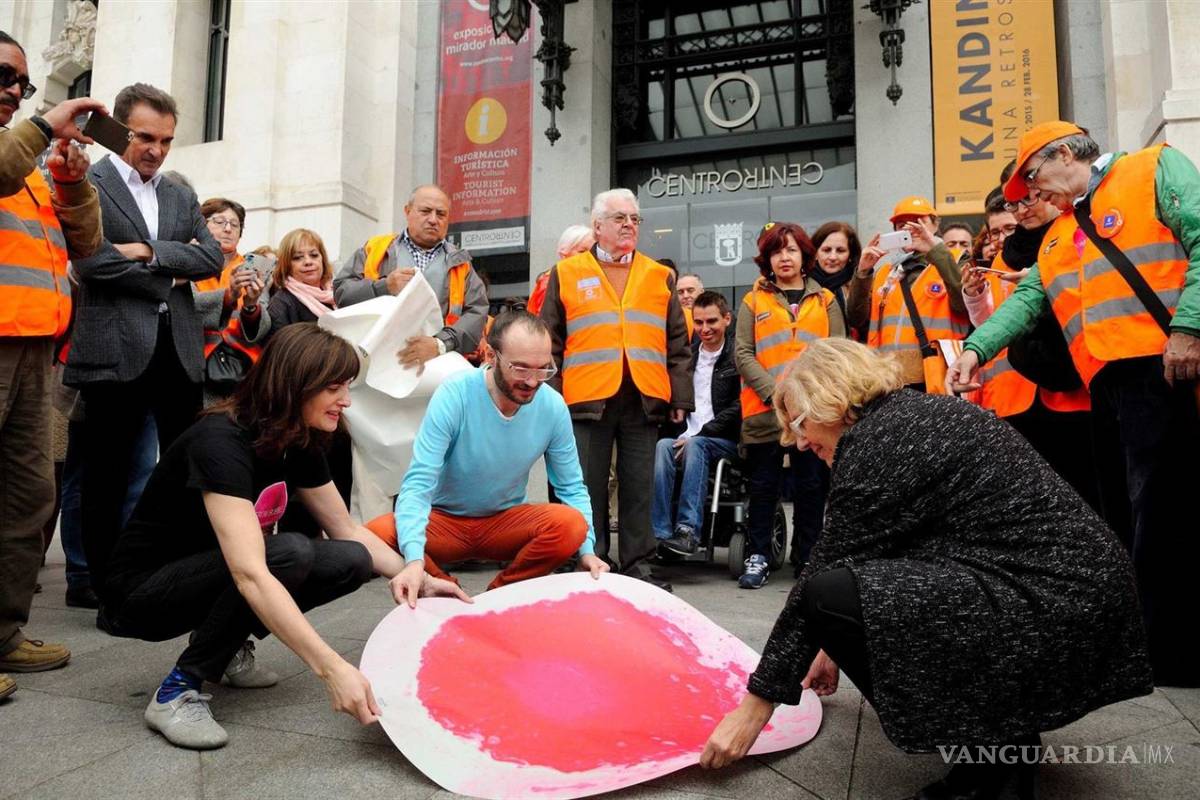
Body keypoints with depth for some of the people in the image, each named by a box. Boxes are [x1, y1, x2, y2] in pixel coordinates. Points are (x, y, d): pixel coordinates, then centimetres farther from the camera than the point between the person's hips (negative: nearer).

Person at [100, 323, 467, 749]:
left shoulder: (297, 443, -5)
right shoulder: (220, 441, -30)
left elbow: (348, 530, 5)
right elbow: (251, 576, -41)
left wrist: (414, 576, -9)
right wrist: (333, 669, -47)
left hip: (212, 573, 8)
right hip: (141, 591, -8)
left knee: (351, 561, -10)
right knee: (288, 553, -32)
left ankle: (226, 645, 8)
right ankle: (178, 692, -16)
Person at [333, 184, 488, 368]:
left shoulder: (459, 263, 16)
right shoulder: (375, 249, 16)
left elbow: (478, 312, 3)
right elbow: (341, 292, 10)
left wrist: (440, 344, -14)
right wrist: (384, 287, -7)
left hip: (436, 361, 1)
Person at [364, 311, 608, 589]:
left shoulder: (553, 407, -12)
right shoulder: (454, 395, -22)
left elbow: (572, 488, -2)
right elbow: (418, 483, -26)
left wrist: (586, 550, -17)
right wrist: (415, 558, -41)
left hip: (507, 520, 2)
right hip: (444, 519, -2)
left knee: (571, 524, -28)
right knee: (377, 535, -30)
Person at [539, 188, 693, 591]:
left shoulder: (660, 277, 14)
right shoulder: (567, 274, 8)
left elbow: (678, 344, 13)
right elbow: (550, 342, 5)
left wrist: (680, 396, 5)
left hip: (644, 400, 2)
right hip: (587, 399, -2)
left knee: (639, 488, 7)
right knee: (588, 489, 4)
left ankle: (636, 564, 18)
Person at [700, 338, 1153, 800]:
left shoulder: (877, 439, -13)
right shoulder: (920, 414, 15)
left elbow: (820, 579, -10)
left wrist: (756, 706, -1)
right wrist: (838, 645, 34)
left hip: (1048, 611, -10)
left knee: (833, 596, -18)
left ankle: (991, 750, -2)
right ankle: (1003, 735, 19)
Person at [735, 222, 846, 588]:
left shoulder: (826, 301, 13)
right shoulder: (753, 301, 9)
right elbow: (744, 354, 0)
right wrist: (774, 392, -13)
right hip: (765, 410, -1)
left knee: (811, 488, 6)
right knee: (764, 486, 4)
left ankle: (807, 560, 18)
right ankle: (757, 558, 14)